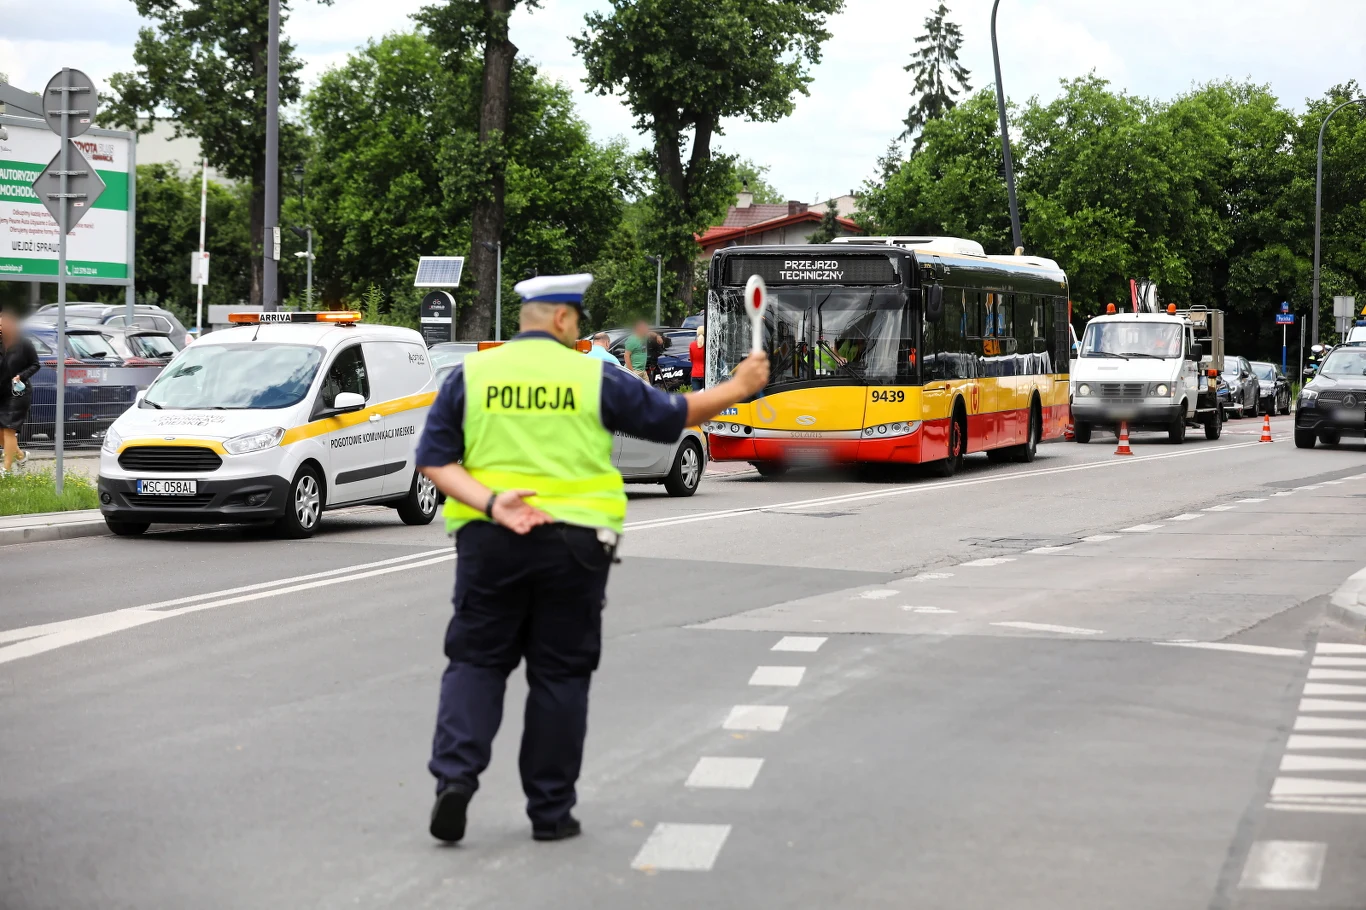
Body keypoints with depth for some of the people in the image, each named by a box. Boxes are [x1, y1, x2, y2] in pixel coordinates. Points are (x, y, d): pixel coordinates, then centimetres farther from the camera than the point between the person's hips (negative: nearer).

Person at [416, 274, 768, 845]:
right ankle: (550, 812, 13)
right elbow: (671, 417, 9)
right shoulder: (593, 378, -1)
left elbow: (435, 460, -4)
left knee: (476, 661, 12)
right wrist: (738, 388, 21)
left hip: (489, 542, 1)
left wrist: (489, 503, -13)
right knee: (560, 674, 8)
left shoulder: (471, 375, 3)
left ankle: (454, 774, -9)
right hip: (574, 542, -1)